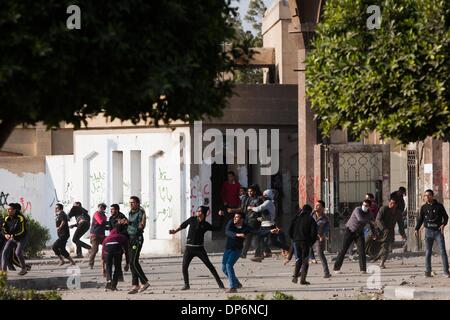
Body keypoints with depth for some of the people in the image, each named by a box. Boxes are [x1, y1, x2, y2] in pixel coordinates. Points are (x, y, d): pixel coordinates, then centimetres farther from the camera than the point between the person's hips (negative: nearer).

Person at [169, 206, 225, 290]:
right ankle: (186, 285, 8)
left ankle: (219, 282, 7)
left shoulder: (206, 225, -1)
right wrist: (175, 231, 21)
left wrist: (221, 217, -1)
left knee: (209, 265, -2)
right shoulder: (192, 219, 2)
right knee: (184, 266, -7)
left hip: (199, 248, -1)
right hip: (189, 248, 1)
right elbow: (183, 225, 18)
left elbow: (218, 228, 5)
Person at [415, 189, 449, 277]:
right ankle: (427, 271, 6)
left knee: (443, 251, -5)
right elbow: (420, 219, 12)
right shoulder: (424, 207, 7)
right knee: (428, 252, 1)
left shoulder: (439, 206, 2)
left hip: (438, 231, -2)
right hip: (428, 231, 2)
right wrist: (417, 229, 0)